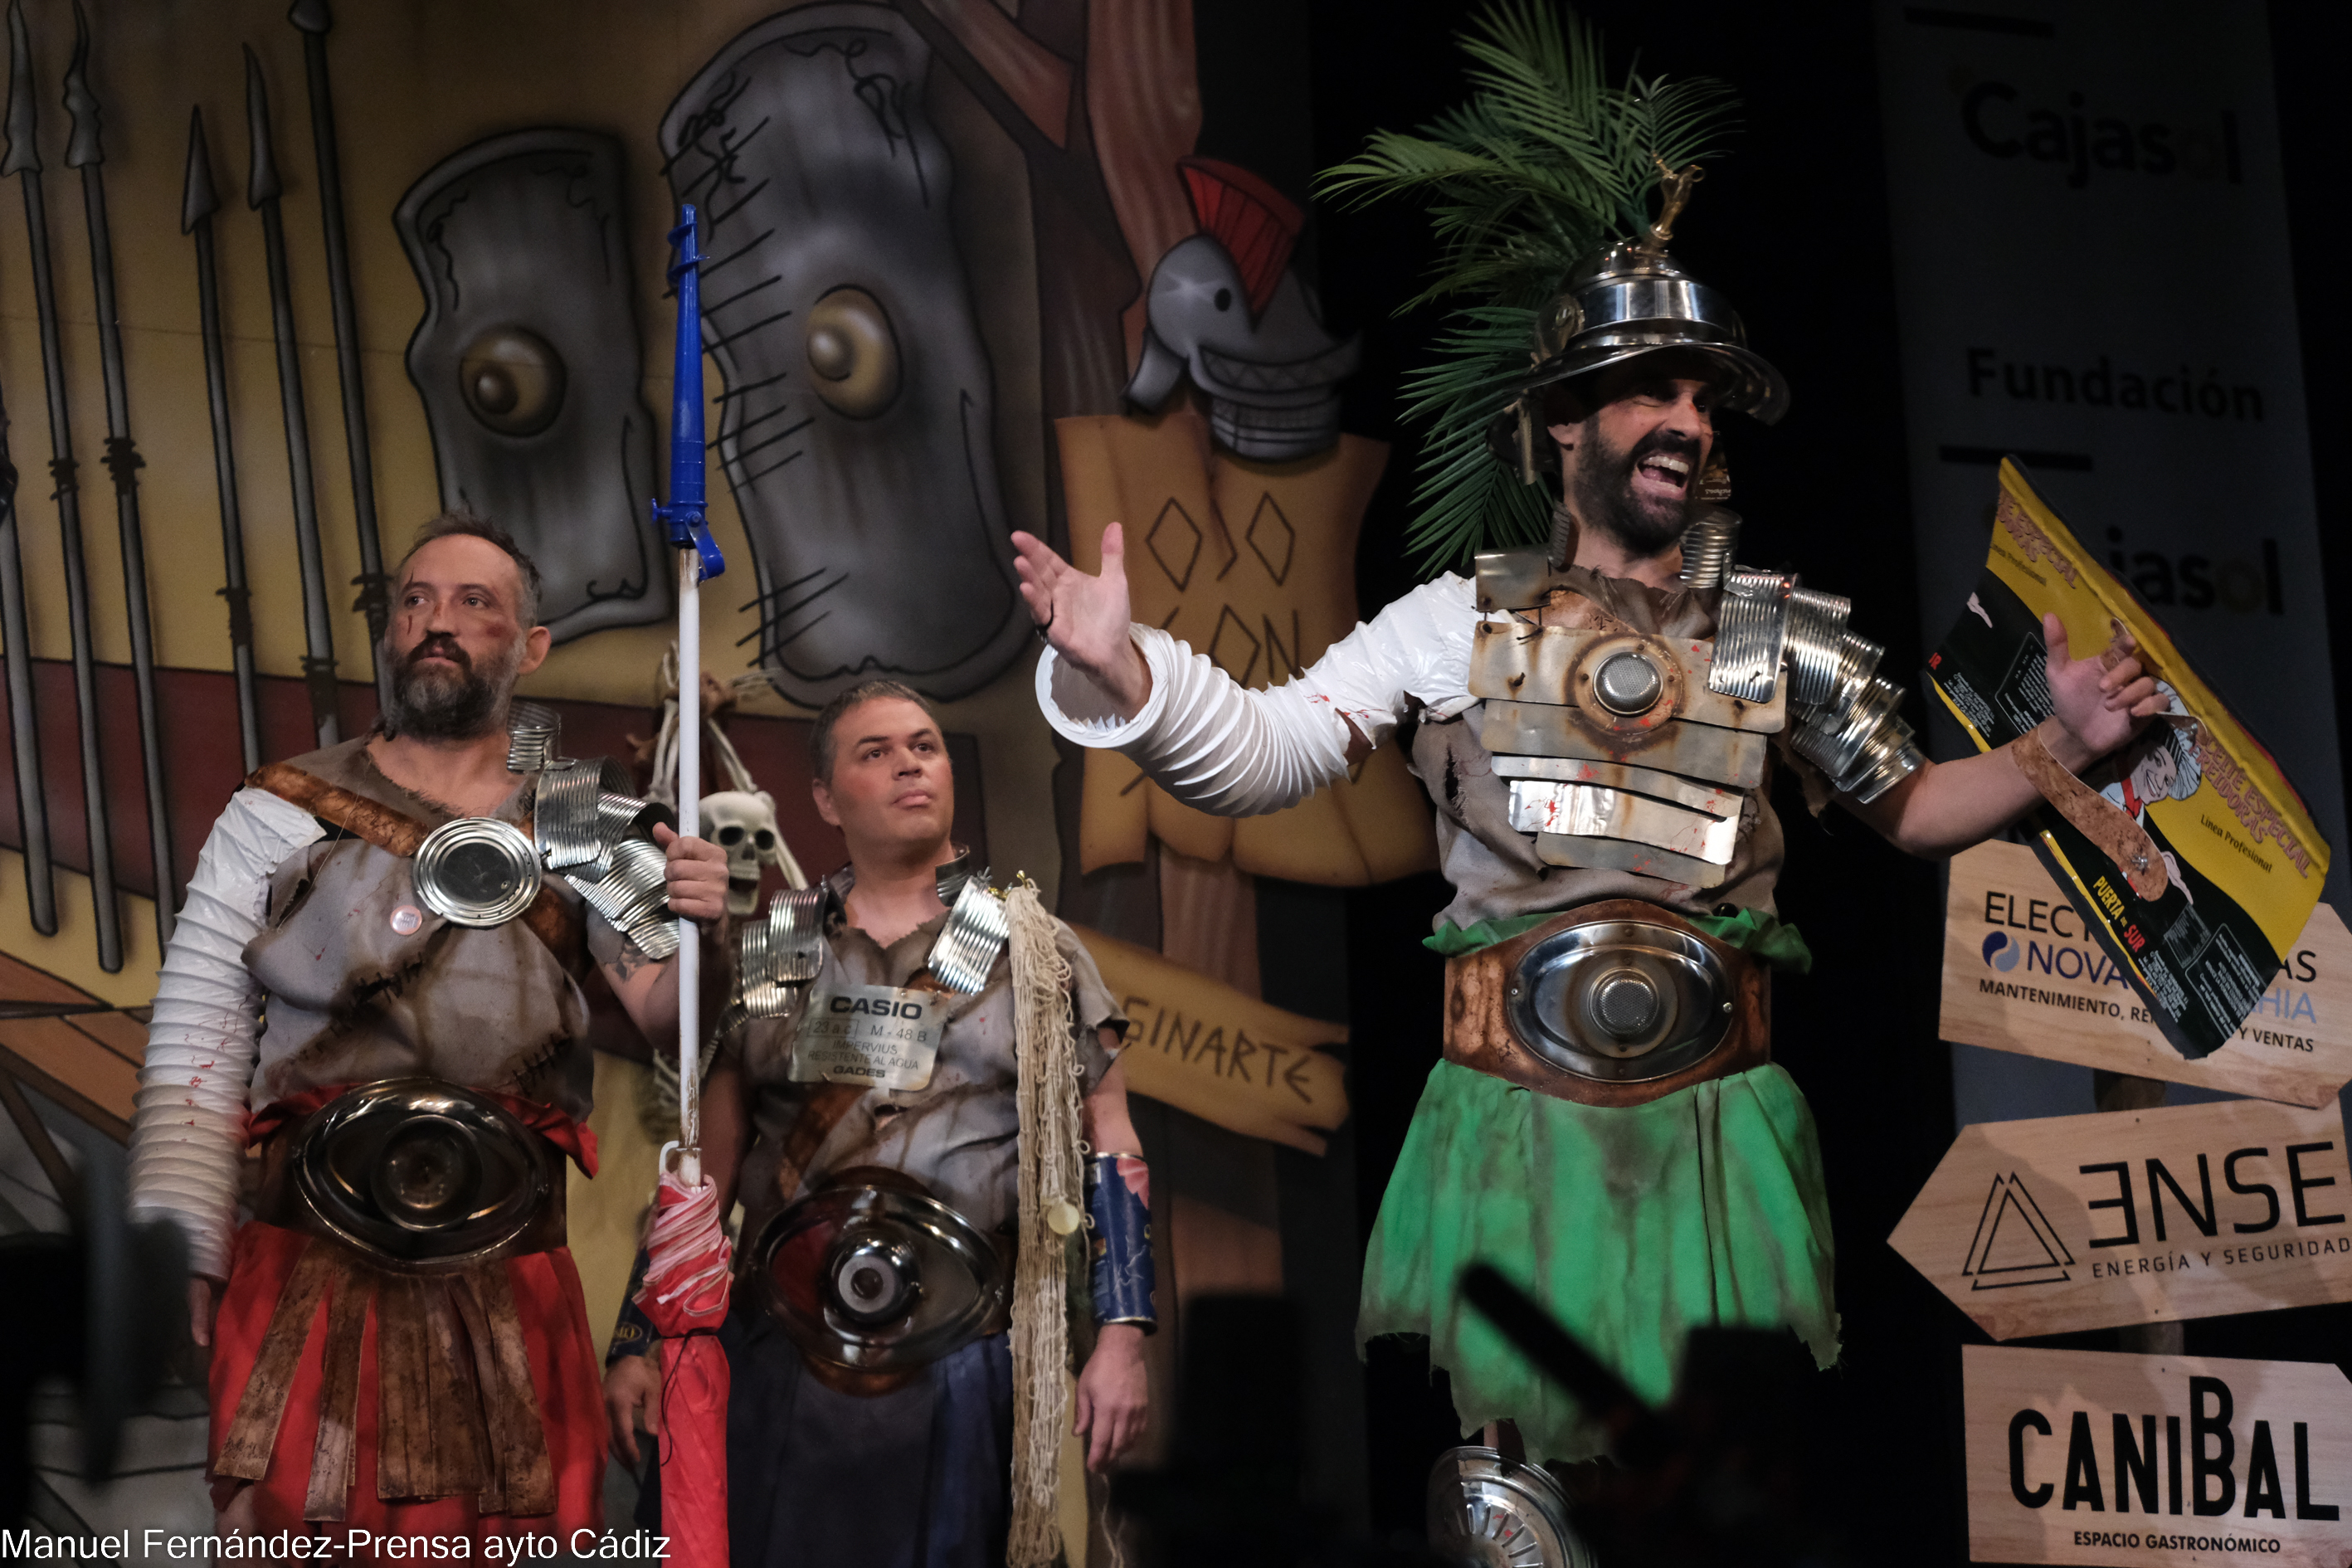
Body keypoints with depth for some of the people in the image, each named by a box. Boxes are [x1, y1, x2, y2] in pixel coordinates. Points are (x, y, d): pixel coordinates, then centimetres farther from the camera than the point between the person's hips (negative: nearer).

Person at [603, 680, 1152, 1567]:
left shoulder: (1038, 952, 5)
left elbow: (1109, 1151, 2)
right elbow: (703, 1162, 11)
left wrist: (1121, 1338, -8)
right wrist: (638, 1344, 6)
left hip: (958, 1369, -2)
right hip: (774, 1363, 2)